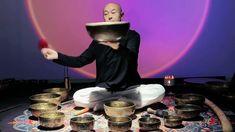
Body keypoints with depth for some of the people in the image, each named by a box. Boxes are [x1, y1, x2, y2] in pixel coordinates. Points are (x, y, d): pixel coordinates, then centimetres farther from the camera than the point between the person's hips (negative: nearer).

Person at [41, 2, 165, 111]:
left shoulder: (132, 35, -4)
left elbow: (131, 56, -24)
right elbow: (80, 61, 6)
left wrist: (116, 46, -47)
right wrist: (57, 56, -9)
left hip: (131, 88, -2)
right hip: (104, 89, 2)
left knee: (159, 90, -27)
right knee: (78, 97, -23)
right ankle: (126, 101, -12)